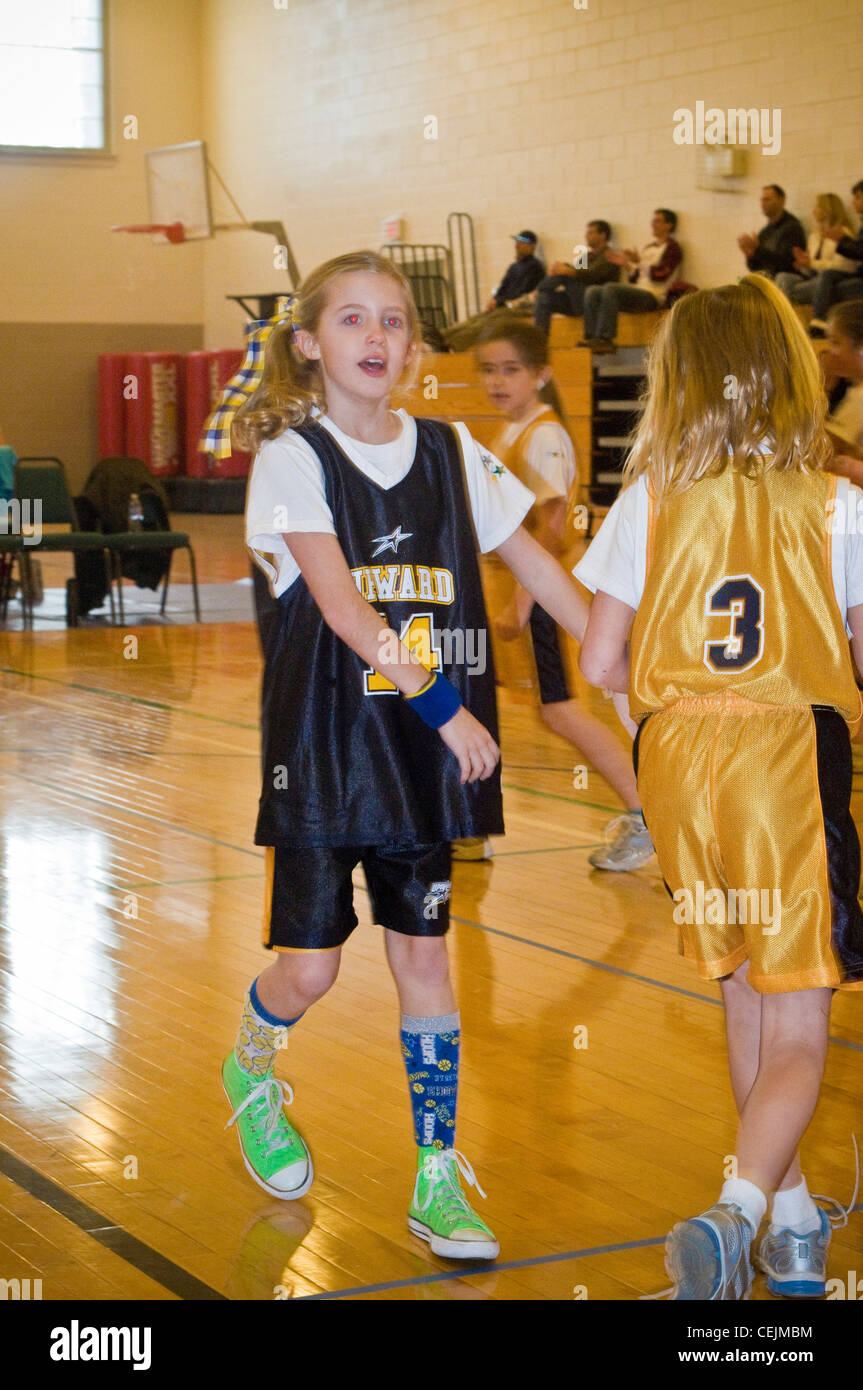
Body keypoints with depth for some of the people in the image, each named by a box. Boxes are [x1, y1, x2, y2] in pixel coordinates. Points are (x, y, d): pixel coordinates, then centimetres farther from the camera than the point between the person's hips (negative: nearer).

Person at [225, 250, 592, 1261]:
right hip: (324, 746, -3)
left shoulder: (451, 453, 6)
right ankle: (251, 1074, 34)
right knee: (310, 965, -1)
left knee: (424, 957, 5)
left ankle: (438, 1179, 13)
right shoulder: (293, 459, -7)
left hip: (429, 755, 3)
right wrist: (442, 703, -23)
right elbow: (339, 605, -18)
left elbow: (536, 567, 12)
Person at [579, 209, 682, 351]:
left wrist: (639, 261, -14)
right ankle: (591, 337, -22)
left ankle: (605, 339, -35)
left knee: (610, 289, -31)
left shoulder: (672, 248, 1)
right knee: (592, 291, -10)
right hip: (636, 290, 8)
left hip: (652, 296, -8)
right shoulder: (648, 247, 25)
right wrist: (626, 264, 6)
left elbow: (660, 274, -14)